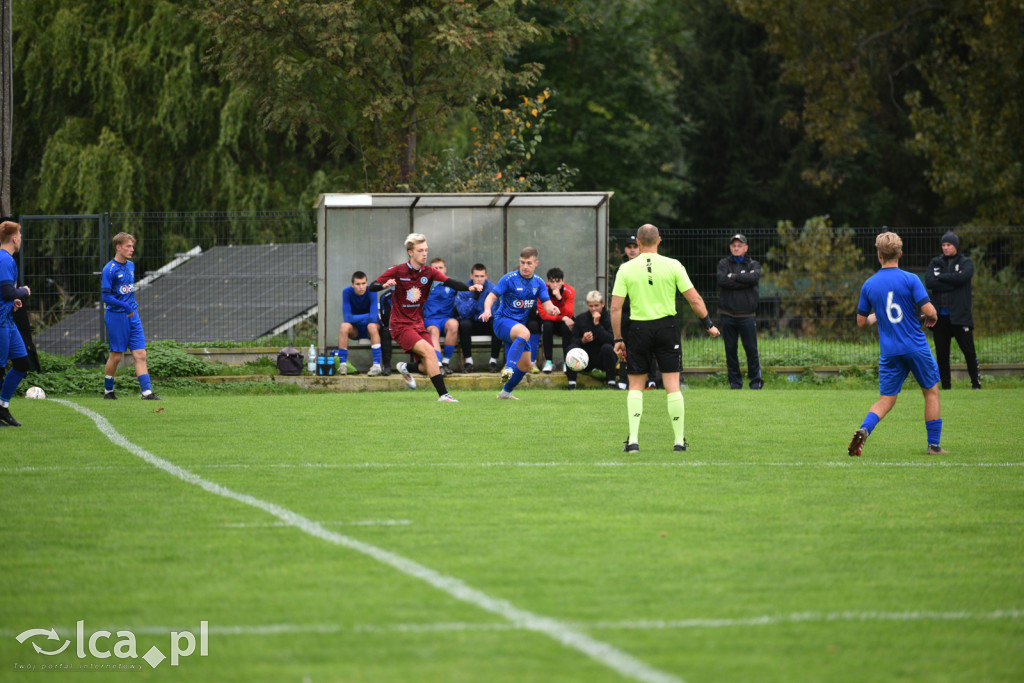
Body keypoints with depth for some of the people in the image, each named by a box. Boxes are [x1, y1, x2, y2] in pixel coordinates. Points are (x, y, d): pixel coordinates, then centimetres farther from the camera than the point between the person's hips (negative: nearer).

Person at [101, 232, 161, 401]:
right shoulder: (109, 269, -12)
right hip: (116, 316, -6)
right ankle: (108, 390, 21)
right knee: (116, 355, 2)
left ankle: (147, 391, -7)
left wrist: (133, 305, 13)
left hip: (132, 316, 6)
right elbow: (106, 296, -16)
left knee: (140, 354, -3)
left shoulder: (131, 266, 10)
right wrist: (126, 307, -19)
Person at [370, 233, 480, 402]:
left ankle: (405, 368, 36)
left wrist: (469, 287, -32)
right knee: (428, 350, -26)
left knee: (428, 365, 0)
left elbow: (450, 282, -13)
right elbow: (372, 287, -8)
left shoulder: (429, 272, 3)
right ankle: (443, 394, -26)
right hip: (400, 325, -5)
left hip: (418, 324, 5)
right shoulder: (397, 271, -6)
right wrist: (385, 285, -30)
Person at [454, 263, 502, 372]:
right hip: (471, 324, 0)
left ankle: (493, 360, -22)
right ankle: (468, 361, -26)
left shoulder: (492, 288, -8)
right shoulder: (464, 290, -6)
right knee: (464, 324, -33)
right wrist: (474, 297, -27)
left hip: (487, 325, 0)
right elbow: (464, 313, -17)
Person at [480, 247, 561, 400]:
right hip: (503, 321, -6)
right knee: (524, 333, -39)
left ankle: (506, 391, 28)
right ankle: (508, 369, -49)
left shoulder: (538, 283, 5)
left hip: (520, 324, 6)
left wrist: (552, 309, -27)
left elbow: (547, 304, -2)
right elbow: (492, 296, -12)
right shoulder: (509, 279, -9)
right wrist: (487, 310, -34)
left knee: (525, 366, 8)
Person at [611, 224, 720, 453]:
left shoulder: (626, 269, -1)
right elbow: (694, 299, -1)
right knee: (672, 385, 4)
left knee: (635, 386, 9)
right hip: (667, 326, 0)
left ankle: (633, 440, -1)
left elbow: (615, 307, -3)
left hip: (639, 328, 0)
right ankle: (679, 440, 6)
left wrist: (618, 339, 3)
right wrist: (709, 324, 12)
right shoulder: (673, 265, -2)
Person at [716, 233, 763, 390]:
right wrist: (744, 280, -10)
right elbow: (721, 281, -11)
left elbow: (754, 277, -14)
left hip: (747, 315, -1)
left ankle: (756, 381, 6)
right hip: (728, 314, 1)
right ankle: (735, 381, 10)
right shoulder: (724, 264, 10)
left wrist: (733, 276, -9)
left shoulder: (753, 264, 9)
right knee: (730, 349, 2)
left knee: (751, 349, -4)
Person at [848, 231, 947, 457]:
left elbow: (861, 322, 9)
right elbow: (928, 310, -15)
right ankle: (934, 444, 14)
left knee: (886, 399, 7)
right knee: (931, 392, 14)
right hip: (916, 348, -3)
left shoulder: (869, 285, 2)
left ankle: (863, 429, -19)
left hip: (889, 351, 3)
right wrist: (933, 317, 9)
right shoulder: (910, 280, -8)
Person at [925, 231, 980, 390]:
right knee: (941, 352, 4)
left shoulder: (965, 263, 6)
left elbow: (961, 278, -15)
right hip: (940, 315, 3)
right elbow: (929, 282, -4)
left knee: (968, 350, -5)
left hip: (959, 315, -3)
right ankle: (945, 384, 11)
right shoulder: (935, 263, 14)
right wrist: (952, 281, -9)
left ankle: (976, 382, 4)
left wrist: (940, 277, -4)